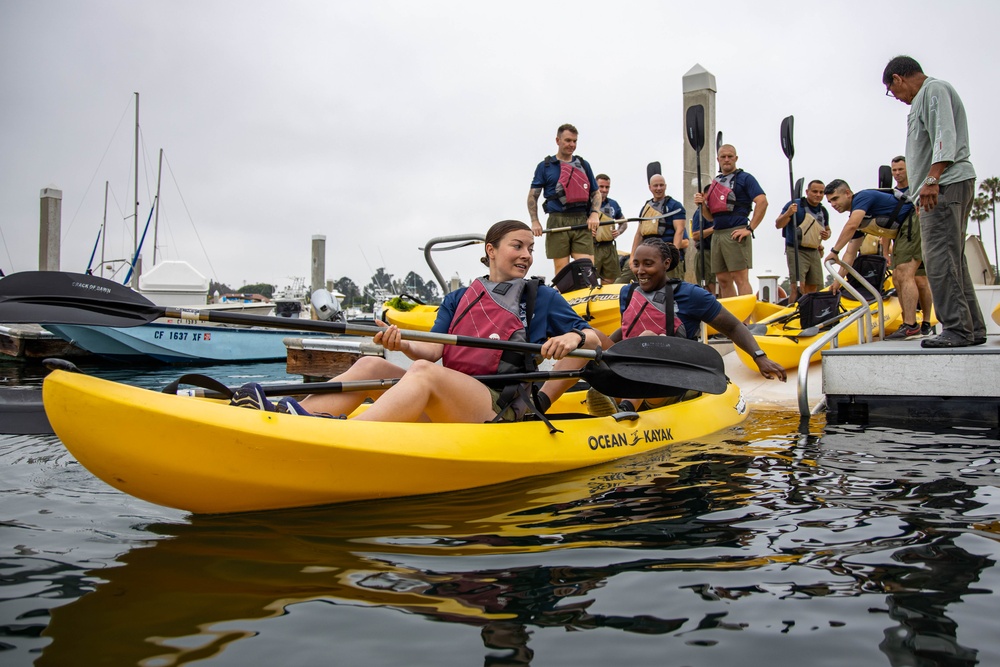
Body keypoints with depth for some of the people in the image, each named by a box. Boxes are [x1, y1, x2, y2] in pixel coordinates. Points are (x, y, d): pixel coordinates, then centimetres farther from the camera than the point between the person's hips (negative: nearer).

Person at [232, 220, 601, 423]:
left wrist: (573, 337, -15)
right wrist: (403, 345, -17)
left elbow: (593, 339, 9)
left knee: (424, 373, -32)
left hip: (501, 411, -4)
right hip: (445, 409, 5)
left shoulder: (542, 298, 13)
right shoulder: (457, 299, 20)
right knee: (371, 365, -13)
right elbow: (433, 349, 6)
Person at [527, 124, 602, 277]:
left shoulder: (584, 165, 18)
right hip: (558, 221, -2)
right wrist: (534, 221, -5)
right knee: (561, 269, -1)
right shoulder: (545, 166, 10)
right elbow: (532, 195, 8)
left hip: (582, 222, 2)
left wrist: (595, 213, 0)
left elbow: (596, 193, 20)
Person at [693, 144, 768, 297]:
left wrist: (750, 229, -15)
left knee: (740, 278, -11)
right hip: (718, 234, 7)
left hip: (735, 234, -7)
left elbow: (762, 201, -12)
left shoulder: (745, 178, 1)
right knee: (723, 279, 7)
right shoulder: (716, 182, 21)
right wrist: (702, 204, 1)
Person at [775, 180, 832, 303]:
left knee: (812, 288, 8)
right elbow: (778, 225, -11)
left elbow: (827, 229, 28)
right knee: (798, 288, -17)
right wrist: (787, 214, -31)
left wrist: (827, 235, 3)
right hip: (796, 251, -7)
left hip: (814, 252, 7)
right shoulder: (796, 205, -7)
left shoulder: (823, 211, 13)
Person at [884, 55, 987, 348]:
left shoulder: (934, 89, -4)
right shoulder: (925, 96, 27)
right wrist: (930, 182, 21)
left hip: (946, 184, -11)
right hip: (943, 188, 11)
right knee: (952, 260, 9)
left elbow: (945, 135, -17)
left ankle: (957, 328, -14)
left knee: (940, 260, -14)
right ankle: (972, 328, 11)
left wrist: (933, 177, -27)